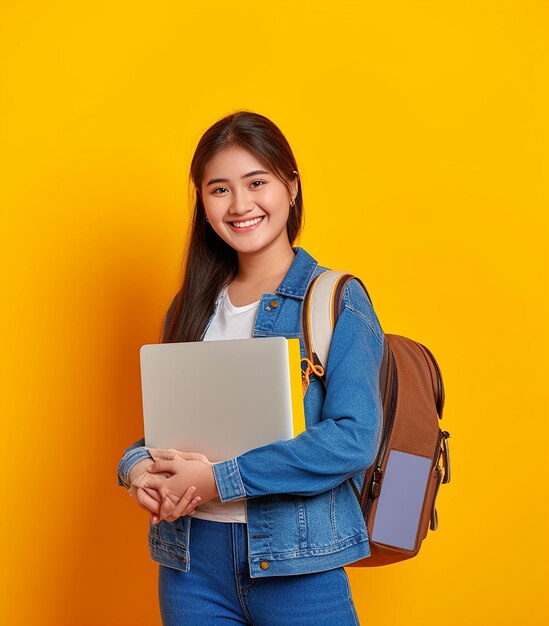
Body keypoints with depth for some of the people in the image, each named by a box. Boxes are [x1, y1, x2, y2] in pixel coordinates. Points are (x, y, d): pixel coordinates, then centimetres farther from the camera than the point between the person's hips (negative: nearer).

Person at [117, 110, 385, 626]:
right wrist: (138, 467, -7)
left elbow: (354, 438, -17)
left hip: (297, 564, -4)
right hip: (190, 562, 5)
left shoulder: (336, 300, -7)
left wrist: (221, 478, -19)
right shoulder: (192, 307, 9)